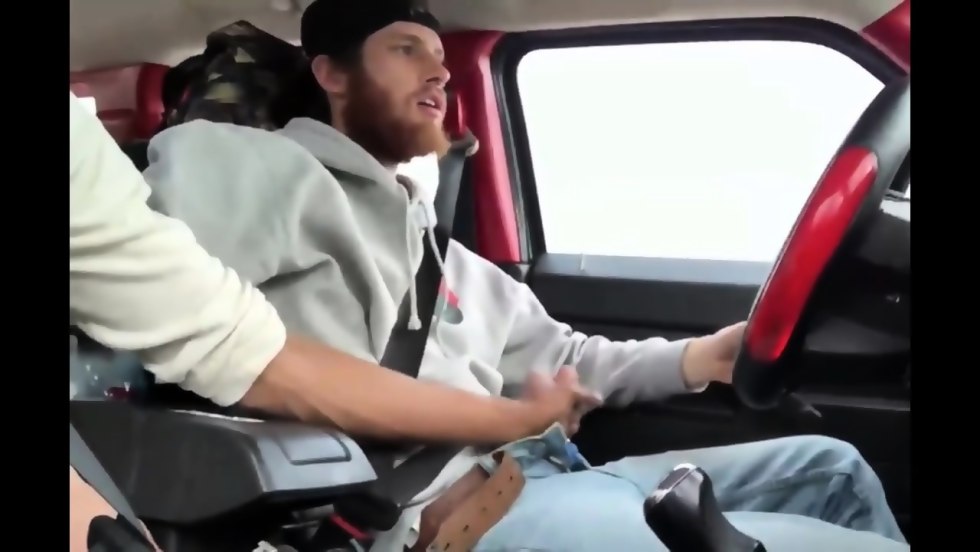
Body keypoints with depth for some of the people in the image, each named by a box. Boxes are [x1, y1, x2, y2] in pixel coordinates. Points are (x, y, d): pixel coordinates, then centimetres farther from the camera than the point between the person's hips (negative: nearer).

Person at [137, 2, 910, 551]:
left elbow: (563, 359, 30)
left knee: (832, 468, 12)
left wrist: (706, 356, 14)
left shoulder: (436, 243, 28)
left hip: (543, 476, 10)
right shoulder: (275, 174, -1)